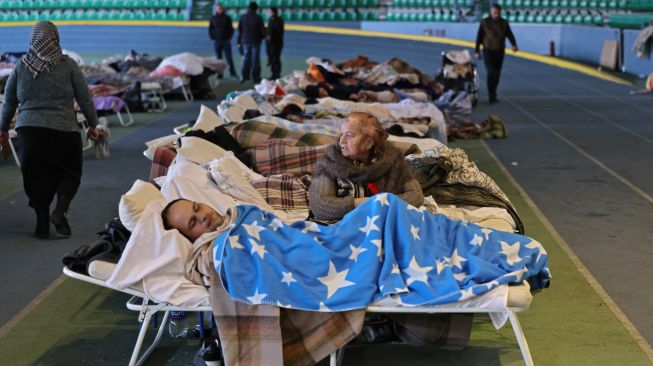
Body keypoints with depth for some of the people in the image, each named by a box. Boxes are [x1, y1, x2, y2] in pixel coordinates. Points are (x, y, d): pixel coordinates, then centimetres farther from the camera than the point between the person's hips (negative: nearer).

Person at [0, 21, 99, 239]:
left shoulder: (20, 67, 5)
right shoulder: (67, 65, -3)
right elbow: (85, 98, 1)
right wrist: (92, 125, 13)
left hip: (28, 130, 2)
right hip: (63, 130, -2)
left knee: (37, 177, 13)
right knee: (70, 173, 12)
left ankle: (42, 224, 11)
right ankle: (61, 210, -10)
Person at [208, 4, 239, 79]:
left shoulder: (227, 18, 2)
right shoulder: (213, 18, 5)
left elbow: (231, 28, 6)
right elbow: (210, 29, 10)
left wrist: (229, 37, -4)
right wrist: (213, 38, 0)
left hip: (226, 41, -1)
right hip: (217, 41, 1)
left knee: (229, 58, -4)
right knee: (218, 58, 4)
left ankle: (233, 73, -1)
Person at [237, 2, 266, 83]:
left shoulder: (243, 17, 2)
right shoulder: (258, 18, -10)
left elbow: (239, 30, 7)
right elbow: (262, 30, -6)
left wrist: (239, 42, 14)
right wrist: (263, 37, 16)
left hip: (245, 42, 3)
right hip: (256, 42, -3)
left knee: (246, 59, 9)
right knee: (255, 60, 4)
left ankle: (244, 76, -3)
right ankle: (256, 77, 5)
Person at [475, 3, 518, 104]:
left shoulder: (504, 23, 3)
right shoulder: (484, 22, -3)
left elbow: (510, 35, -4)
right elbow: (479, 37, 0)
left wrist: (514, 45, -23)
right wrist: (477, 51, -2)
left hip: (500, 52, 3)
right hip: (488, 51, -3)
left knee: (497, 74, 9)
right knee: (491, 73, -14)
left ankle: (493, 93, 24)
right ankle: (492, 96, -14)